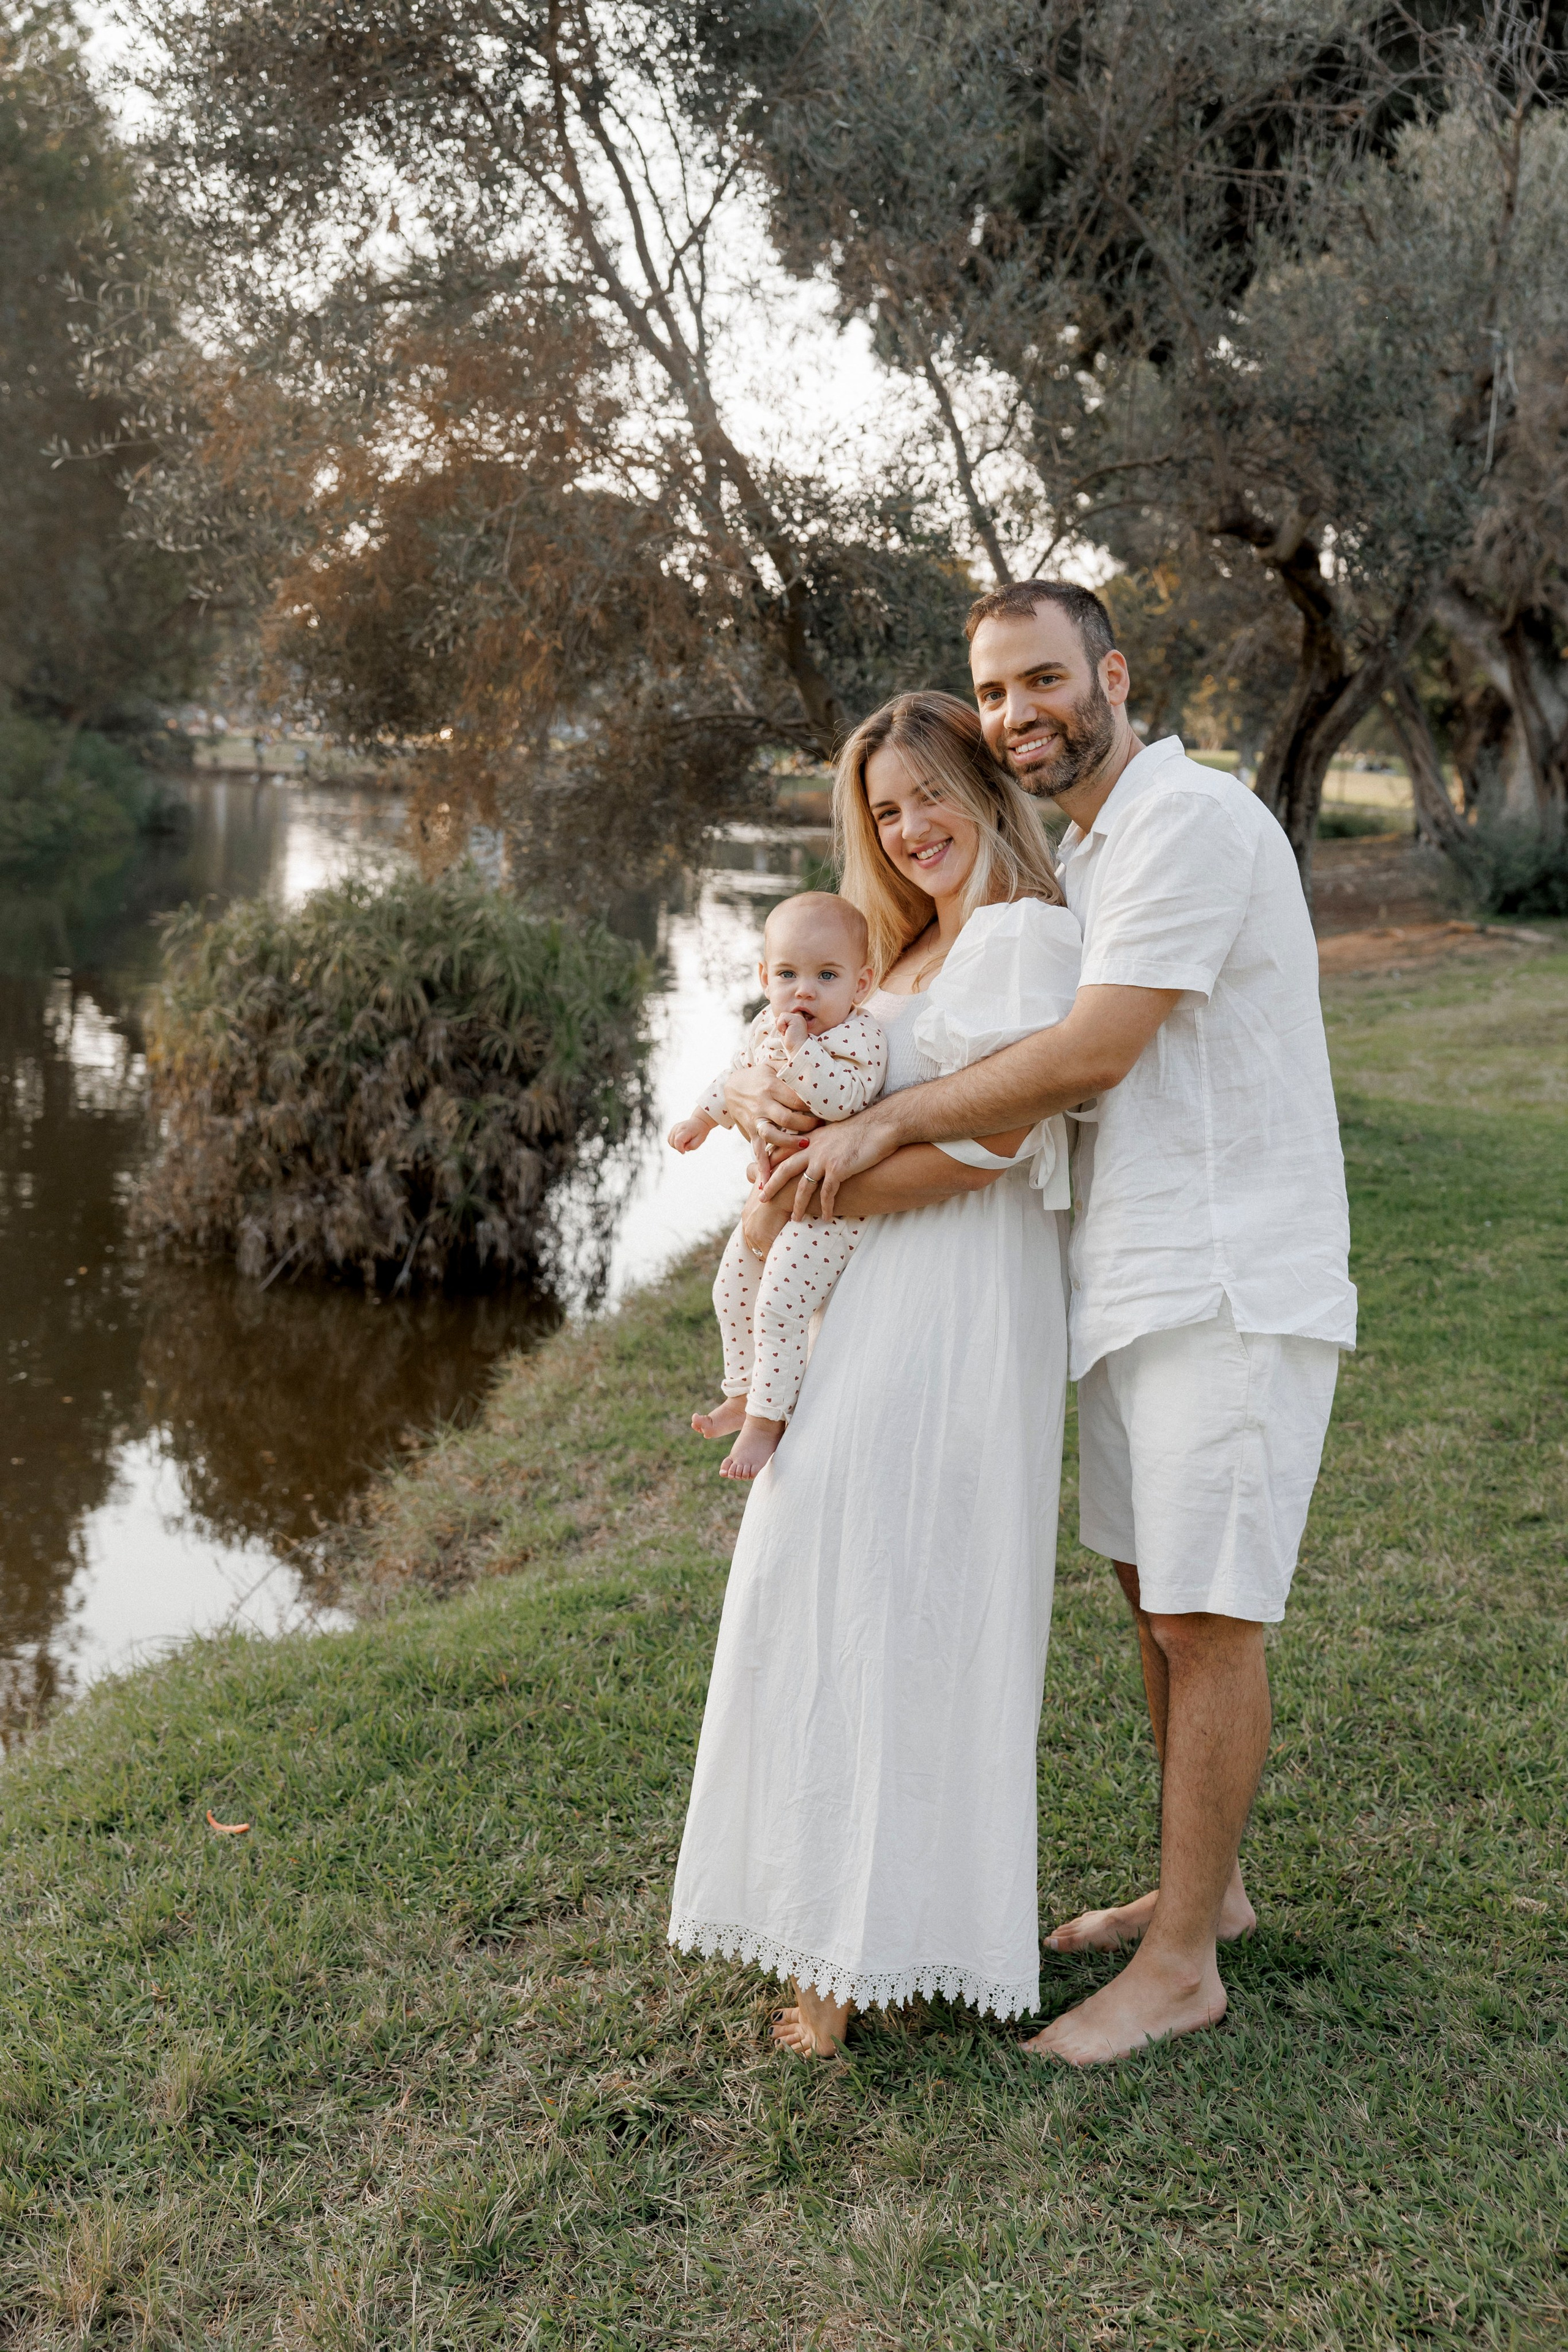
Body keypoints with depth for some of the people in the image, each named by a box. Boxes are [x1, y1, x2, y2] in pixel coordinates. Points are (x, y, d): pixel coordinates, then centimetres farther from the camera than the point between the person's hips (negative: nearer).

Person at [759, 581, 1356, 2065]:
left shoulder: (1192, 821, -15)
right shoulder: (1077, 857, 17)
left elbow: (1092, 1055, -22)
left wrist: (885, 1124, -15)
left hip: (1231, 1288, -9)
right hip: (1132, 1278, 10)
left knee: (1206, 1618, -2)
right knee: (1151, 1591, 16)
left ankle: (1180, 1966, 10)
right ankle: (1204, 1886, 32)